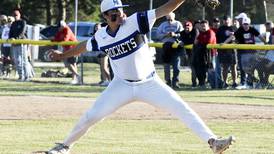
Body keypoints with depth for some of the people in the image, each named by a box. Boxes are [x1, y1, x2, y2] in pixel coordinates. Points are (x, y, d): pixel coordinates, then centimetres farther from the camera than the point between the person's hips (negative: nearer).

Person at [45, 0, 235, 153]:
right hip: (122, 85, 2)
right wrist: (63, 55, 27)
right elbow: (84, 46, 15)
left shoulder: (135, 21, -16)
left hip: (150, 83, -2)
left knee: (182, 109, -12)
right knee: (92, 116, 0)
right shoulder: (101, 37, -7)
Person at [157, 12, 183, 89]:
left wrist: (175, 35, -17)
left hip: (175, 46, -2)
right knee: (166, 66, 6)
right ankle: (168, 82, 15)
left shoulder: (178, 24, 6)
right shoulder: (163, 25, 10)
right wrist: (165, 35, -12)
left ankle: (175, 82, -3)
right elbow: (158, 34, 5)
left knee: (176, 66, -7)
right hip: (166, 46, 2)